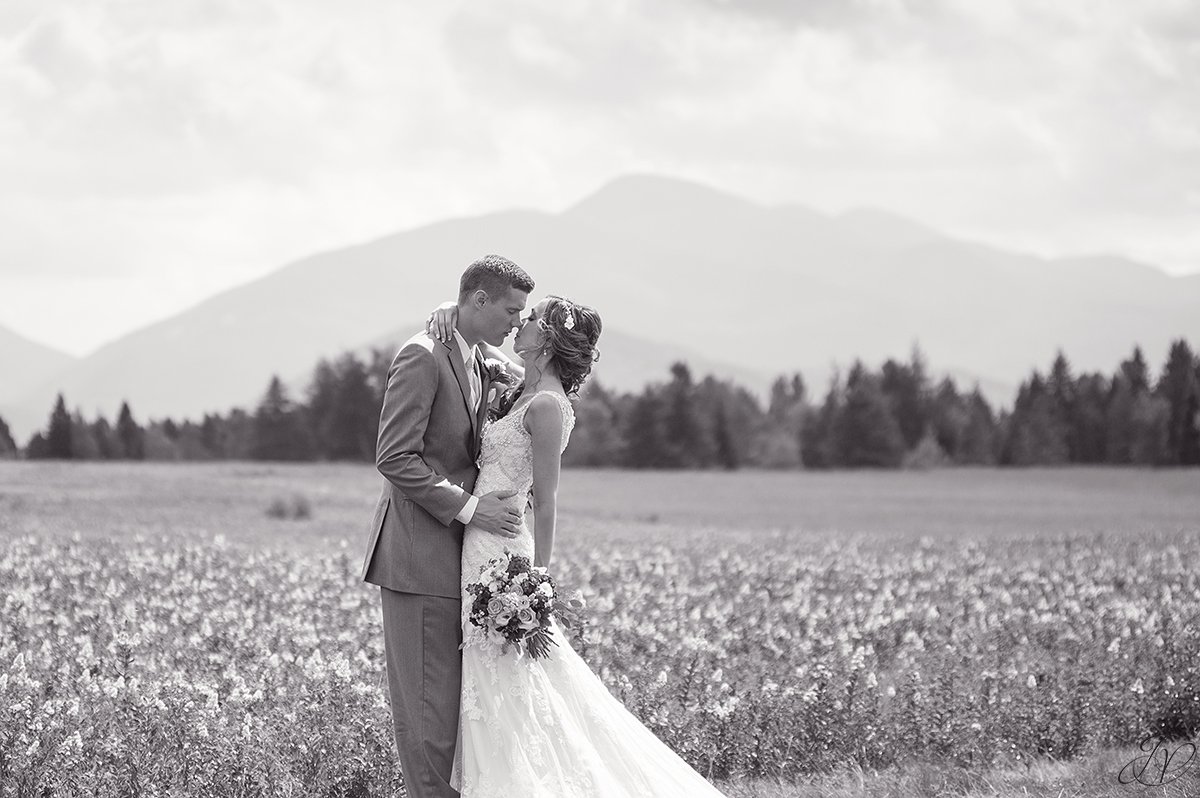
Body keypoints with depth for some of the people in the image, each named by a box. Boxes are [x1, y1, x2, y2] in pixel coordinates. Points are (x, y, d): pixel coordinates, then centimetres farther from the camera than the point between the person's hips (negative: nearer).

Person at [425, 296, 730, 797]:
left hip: (502, 553, -9)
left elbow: (546, 501, -16)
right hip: (482, 548, 9)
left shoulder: (547, 404, -15)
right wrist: (452, 314, 4)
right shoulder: (524, 388, 10)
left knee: (509, 689, -3)